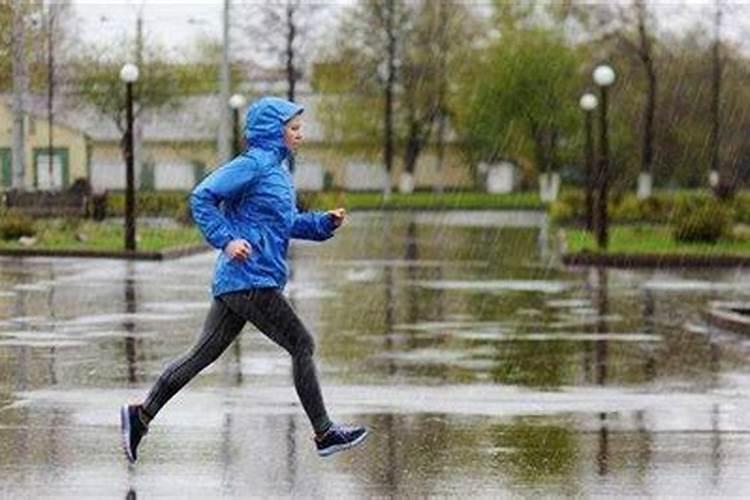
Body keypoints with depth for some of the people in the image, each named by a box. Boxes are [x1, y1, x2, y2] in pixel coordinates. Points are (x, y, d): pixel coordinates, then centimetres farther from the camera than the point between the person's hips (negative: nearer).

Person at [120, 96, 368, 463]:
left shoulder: (277, 168, 18)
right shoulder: (253, 164, -11)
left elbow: (286, 223, 26)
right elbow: (202, 197, -15)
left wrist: (325, 222, 12)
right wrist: (226, 239, -21)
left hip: (234, 283, 10)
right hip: (249, 281, -10)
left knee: (204, 353, 8)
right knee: (302, 345, -2)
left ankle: (141, 415, 9)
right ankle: (324, 434, 5)